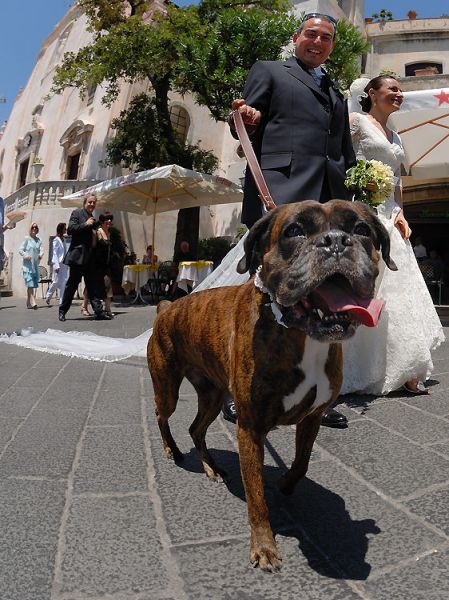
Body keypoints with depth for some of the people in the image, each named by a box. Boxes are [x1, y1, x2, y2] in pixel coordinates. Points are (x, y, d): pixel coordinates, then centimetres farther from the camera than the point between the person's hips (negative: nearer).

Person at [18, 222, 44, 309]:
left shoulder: (39, 240, 12)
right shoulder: (26, 239, 0)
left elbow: (41, 250, 4)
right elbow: (20, 250, -1)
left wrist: (41, 254, -18)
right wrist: (26, 256, -18)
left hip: (36, 264, 5)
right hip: (27, 265, -5)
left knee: (34, 285, 7)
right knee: (30, 284, -15)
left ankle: (28, 303, 17)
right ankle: (33, 302, -21)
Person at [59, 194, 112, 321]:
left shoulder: (92, 218, 19)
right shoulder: (77, 213, -2)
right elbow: (70, 229, -13)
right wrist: (86, 224, -16)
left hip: (89, 257, 7)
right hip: (78, 255, -7)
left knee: (93, 285, 4)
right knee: (72, 283, 0)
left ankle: (99, 312, 2)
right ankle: (62, 311, 12)